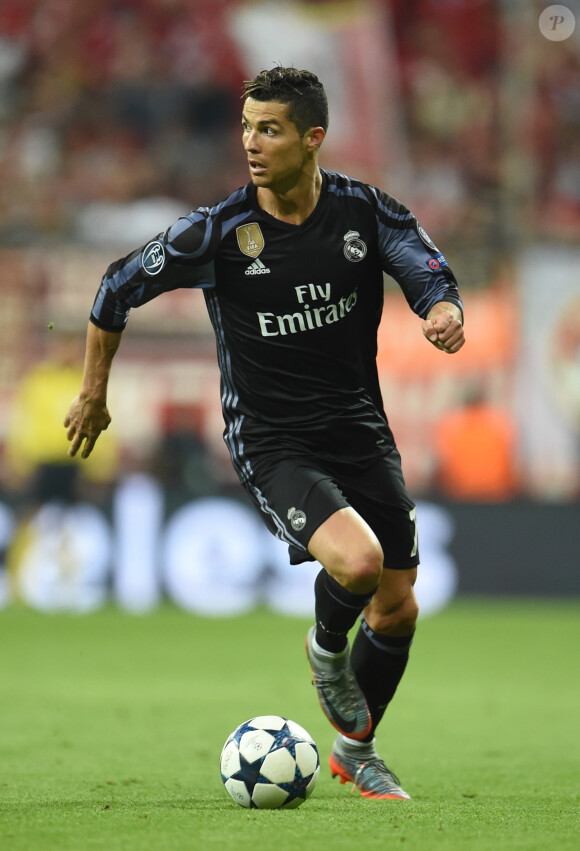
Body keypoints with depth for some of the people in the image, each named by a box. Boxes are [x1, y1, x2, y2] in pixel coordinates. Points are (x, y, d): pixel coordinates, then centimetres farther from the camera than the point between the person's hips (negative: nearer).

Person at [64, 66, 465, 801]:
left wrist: (444, 312, -29)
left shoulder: (363, 210, -6)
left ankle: (355, 753, 35)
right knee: (357, 561, -30)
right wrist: (93, 394, 8)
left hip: (360, 432, 4)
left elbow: (427, 268, -4)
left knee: (398, 609, 9)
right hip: (271, 445, -4)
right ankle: (326, 650, 6)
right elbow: (119, 288, 0)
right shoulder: (218, 232, -13)